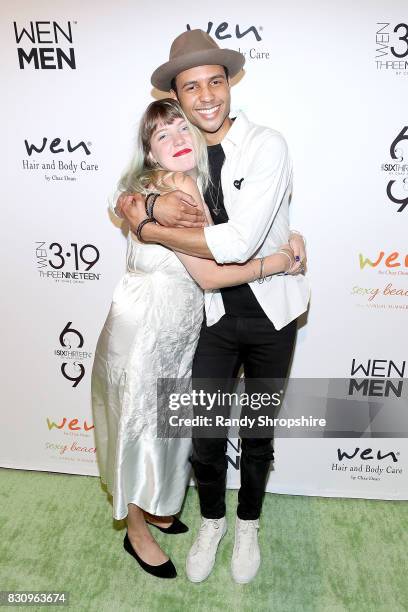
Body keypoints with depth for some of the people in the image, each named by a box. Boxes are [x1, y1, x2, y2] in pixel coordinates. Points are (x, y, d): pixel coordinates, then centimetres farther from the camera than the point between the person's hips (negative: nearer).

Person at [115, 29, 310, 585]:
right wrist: (157, 205, -20)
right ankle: (211, 521, 39)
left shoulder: (266, 145, -16)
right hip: (216, 314, 3)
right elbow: (127, 198, 4)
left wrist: (147, 227, -19)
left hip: (271, 313, -2)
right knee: (206, 432, 7)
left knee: (258, 430, 15)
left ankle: (248, 524, 42)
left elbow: (237, 244, -27)